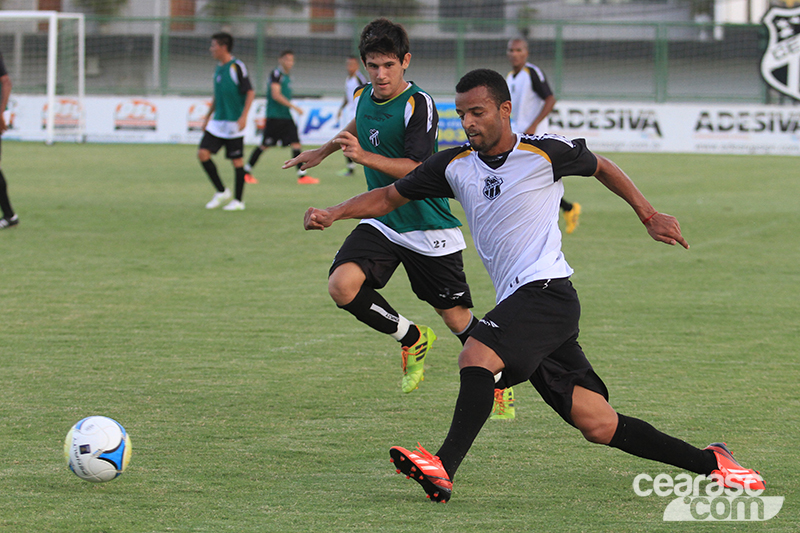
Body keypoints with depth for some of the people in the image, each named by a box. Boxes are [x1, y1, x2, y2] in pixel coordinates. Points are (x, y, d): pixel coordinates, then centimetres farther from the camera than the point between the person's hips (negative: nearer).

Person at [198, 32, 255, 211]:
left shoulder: (237, 67, -11)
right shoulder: (218, 68, 12)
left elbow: (250, 93, -12)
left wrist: (244, 116, -20)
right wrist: (208, 116, 21)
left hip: (234, 123, -7)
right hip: (217, 122, 7)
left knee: (237, 160, 0)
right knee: (203, 153, -3)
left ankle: (238, 201, 8)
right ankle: (221, 192, 10)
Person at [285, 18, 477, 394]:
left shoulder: (418, 104, -17)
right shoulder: (364, 96, 4)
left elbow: (416, 169, -25)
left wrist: (364, 156, -36)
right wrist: (324, 150, 40)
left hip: (428, 231, -6)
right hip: (380, 223, 6)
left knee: (457, 319, 0)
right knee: (342, 285, -20)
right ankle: (412, 339, 4)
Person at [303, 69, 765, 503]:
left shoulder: (545, 153, -2)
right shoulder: (456, 165, 12)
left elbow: (601, 167, 16)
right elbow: (391, 196, 18)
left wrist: (650, 216, 20)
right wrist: (333, 214, 5)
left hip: (548, 290, -6)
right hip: (518, 302, 6)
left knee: (476, 357, -28)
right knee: (597, 424, 0)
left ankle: (444, 470, -32)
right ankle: (709, 462, 9)